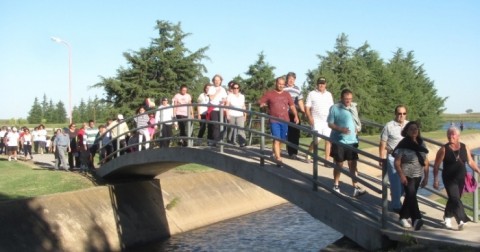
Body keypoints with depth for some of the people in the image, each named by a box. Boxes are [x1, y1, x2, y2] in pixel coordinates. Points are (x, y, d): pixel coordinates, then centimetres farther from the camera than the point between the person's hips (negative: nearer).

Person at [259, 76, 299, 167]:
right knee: (276, 139, -11)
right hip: (274, 121, -4)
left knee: (281, 139, 12)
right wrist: (263, 104, -16)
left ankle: (275, 154, 31)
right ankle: (278, 158, -14)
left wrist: (296, 116, 0)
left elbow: (292, 106, 12)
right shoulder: (269, 94, 1)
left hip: (284, 120, 4)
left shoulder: (286, 94, 11)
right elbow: (260, 102, 5)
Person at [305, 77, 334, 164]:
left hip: (328, 121, 4)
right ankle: (308, 155, 12)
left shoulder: (329, 94, 14)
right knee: (317, 139, -10)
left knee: (328, 140, -2)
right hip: (317, 121, -4)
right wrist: (310, 117, -15)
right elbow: (307, 107, -2)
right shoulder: (312, 94, 2)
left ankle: (327, 160, 3)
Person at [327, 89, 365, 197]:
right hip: (339, 141, -4)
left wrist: (358, 128, -1)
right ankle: (336, 185, 26)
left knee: (353, 164, 5)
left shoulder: (353, 107, 5)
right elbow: (330, 124, -9)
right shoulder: (334, 108, -11)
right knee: (339, 164, 9)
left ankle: (355, 187, 9)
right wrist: (341, 129, -23)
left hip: (352, 141, 4)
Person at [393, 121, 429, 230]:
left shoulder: (421, 144, 8)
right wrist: (401, 176, -20)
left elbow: (425, 162, 12)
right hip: (407, 175, -6)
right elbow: (397, 162, -11)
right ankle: (416, 219, -28)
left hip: (418, 176, 6)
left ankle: (403, 217, 29)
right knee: (411, 195, -19)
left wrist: (426, 177, 9)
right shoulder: (403, 145, -9)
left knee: (410, 196, 14)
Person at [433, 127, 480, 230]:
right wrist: (435, 180, -9)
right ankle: (461, 220, -21)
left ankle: (447, 217, 36)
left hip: (461, 179, 4)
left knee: (453, 199, 16)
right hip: (449, 179, -4)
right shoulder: (444, 149, -9)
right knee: (455, 199, -16)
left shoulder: (464, 148, 2)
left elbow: (471, 162, 9)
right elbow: (436, 165, -7)